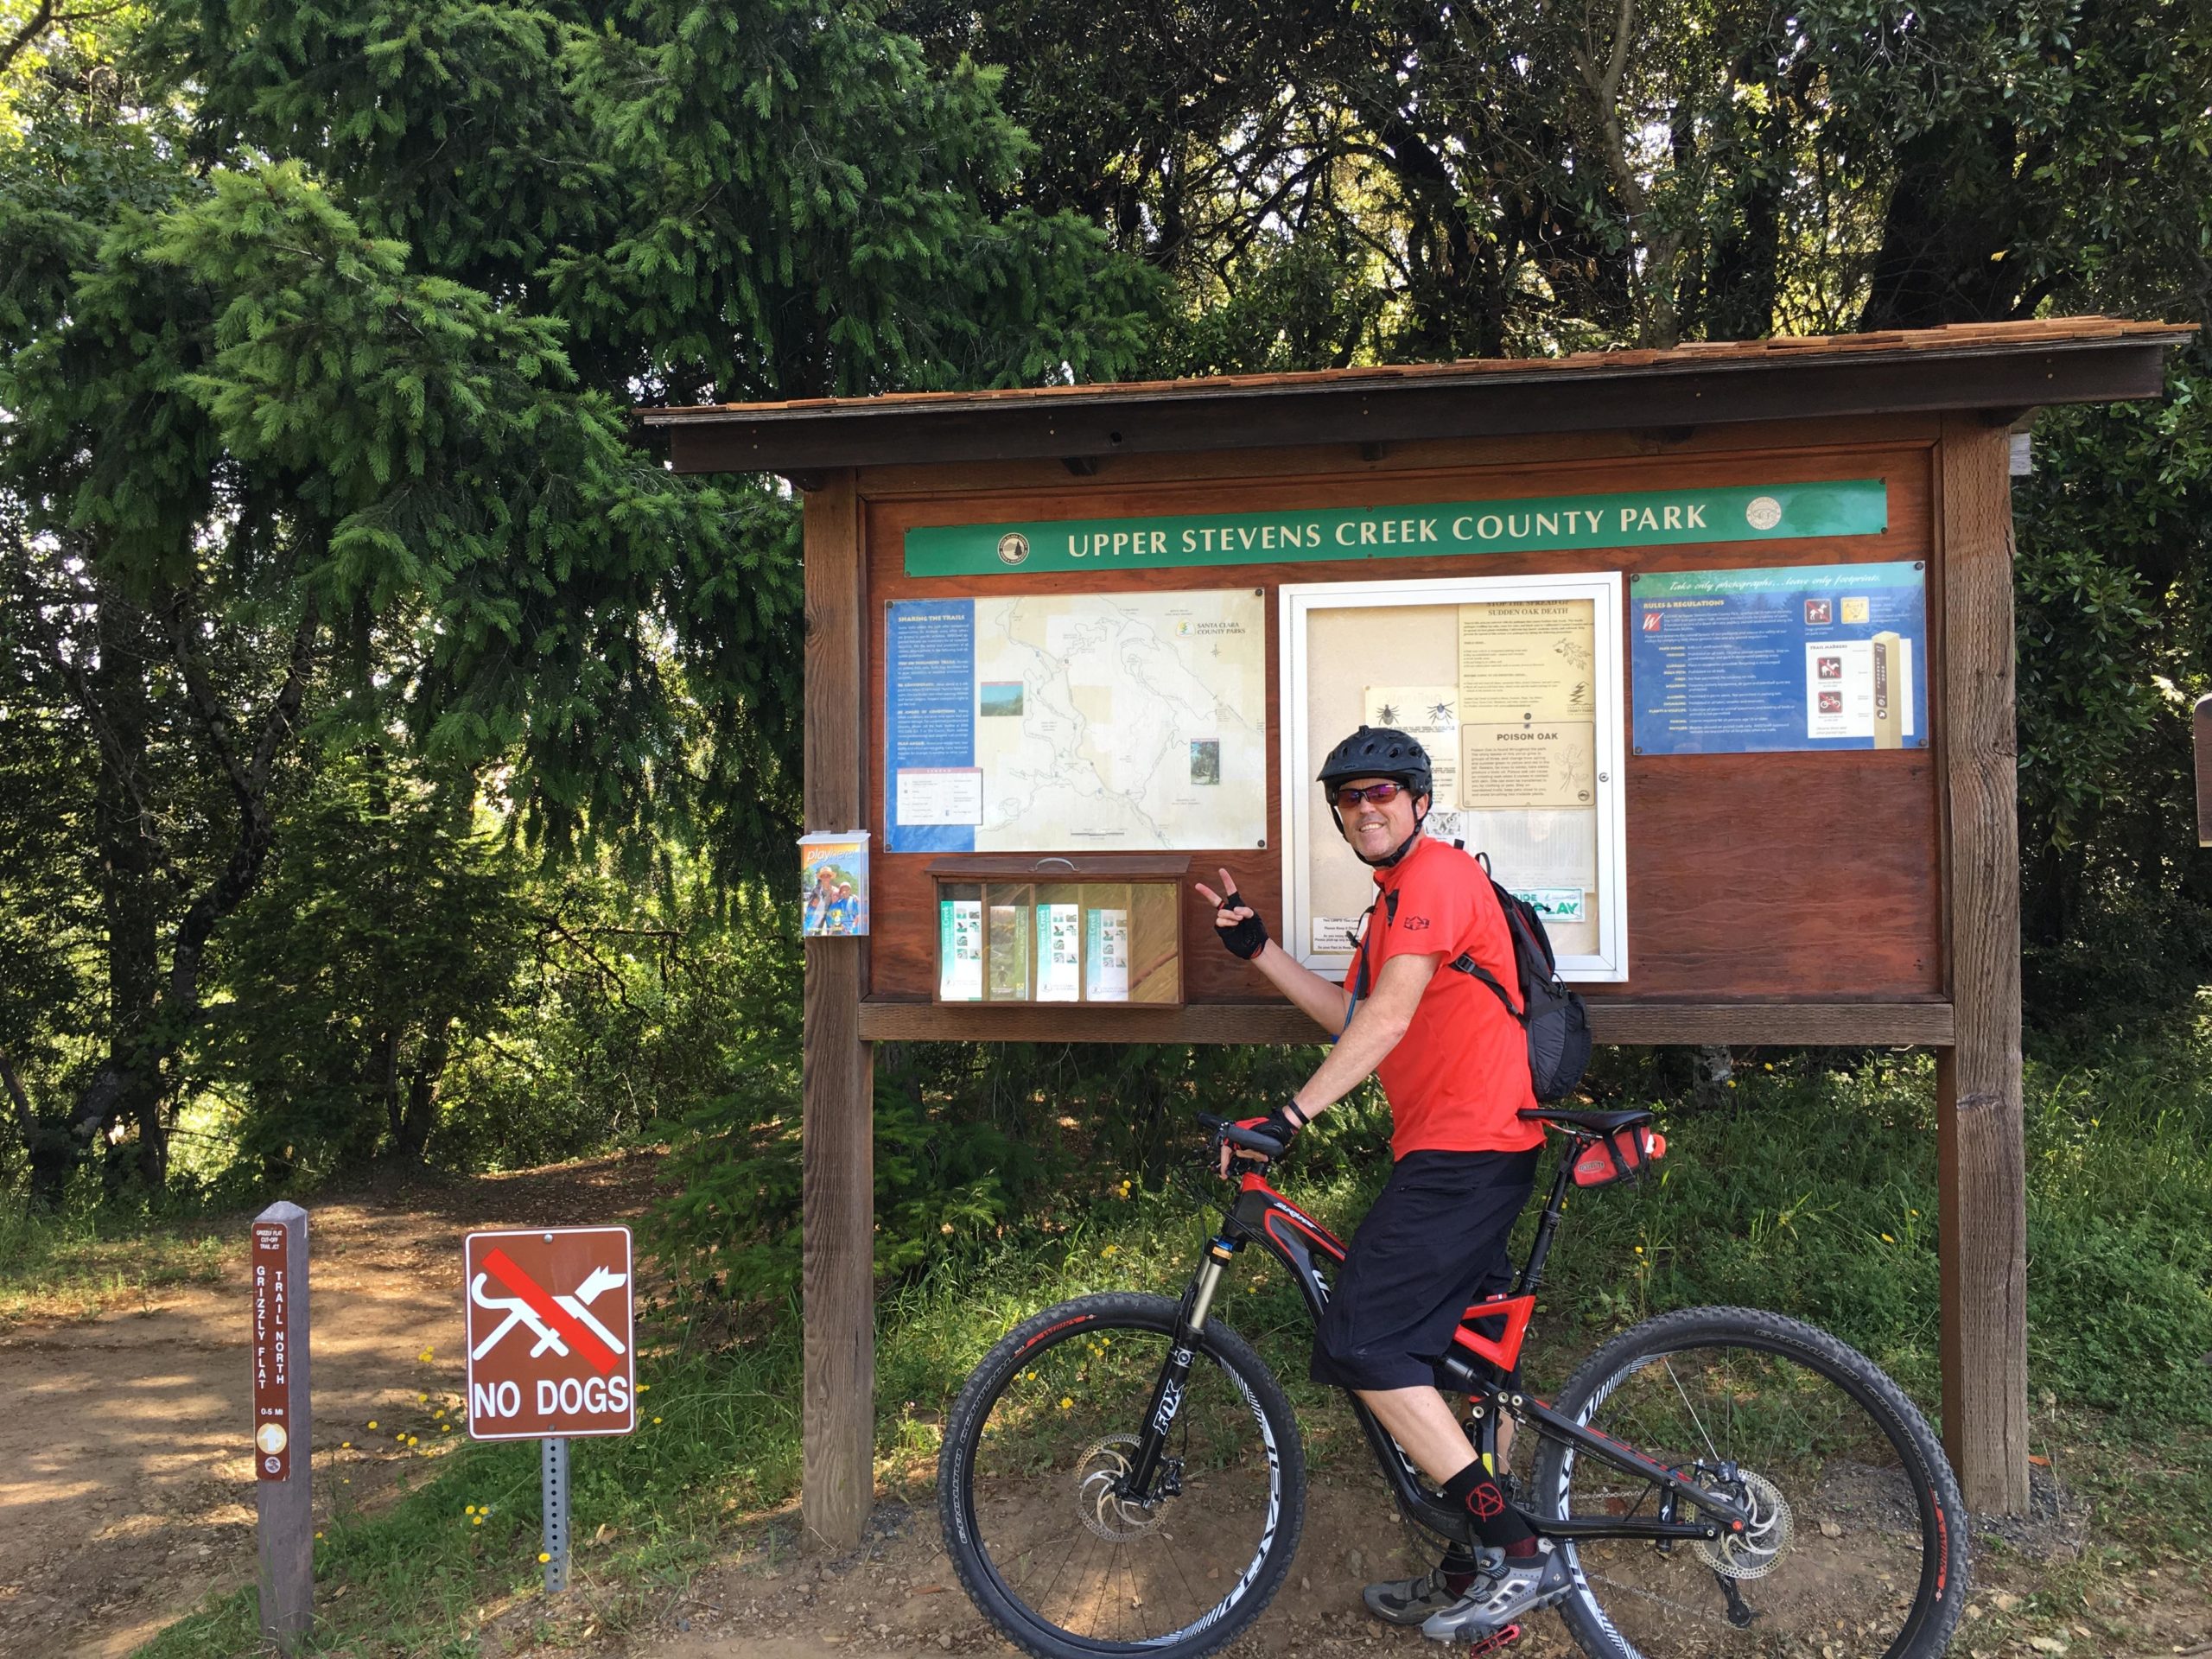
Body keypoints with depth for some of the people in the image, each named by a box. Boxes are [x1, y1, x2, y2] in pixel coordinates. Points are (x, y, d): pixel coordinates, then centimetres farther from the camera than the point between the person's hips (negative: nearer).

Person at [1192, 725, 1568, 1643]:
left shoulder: (1436, 873, -12)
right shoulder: (1396, 898, 21)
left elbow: (1387, 1021, -22)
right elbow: (1353, 1018, 16)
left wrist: (1288, 1116, -25)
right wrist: (1259, 951, 11)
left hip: (1462, 1154, -11)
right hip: (1471, 1152, 11)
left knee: (1360, 1346, -12)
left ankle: (1520, 1552, -6)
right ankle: (1476, 1571, 26)